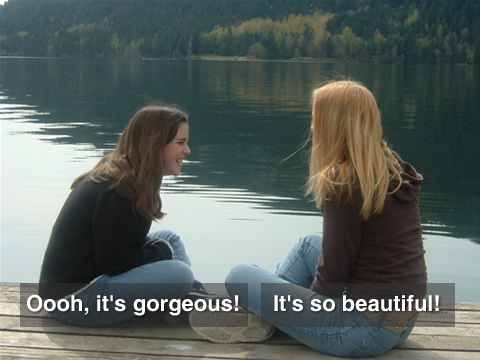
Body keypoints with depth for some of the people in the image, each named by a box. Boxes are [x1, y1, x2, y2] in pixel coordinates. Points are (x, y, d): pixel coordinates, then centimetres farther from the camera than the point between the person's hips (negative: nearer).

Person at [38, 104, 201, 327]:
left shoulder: (112, 174, 9)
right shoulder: (122, 191, -22)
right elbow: (113, 261, -21)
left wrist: (161, 249, 1)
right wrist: (161, 253, -7)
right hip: (75, 299, -10)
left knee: (169, 239, 13)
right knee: (180, 275, -22)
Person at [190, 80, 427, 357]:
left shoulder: (344, 183, -19)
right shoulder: (394, 168, 5)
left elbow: (334, 272, -14)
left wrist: (312, 299, 2)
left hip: (367, 328, -9)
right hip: (404, 316, 9)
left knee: (240, 277, 0)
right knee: (309, 245, 28)